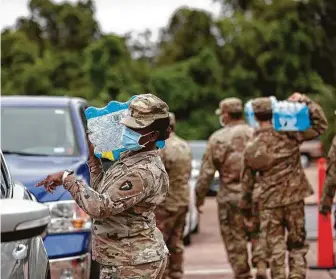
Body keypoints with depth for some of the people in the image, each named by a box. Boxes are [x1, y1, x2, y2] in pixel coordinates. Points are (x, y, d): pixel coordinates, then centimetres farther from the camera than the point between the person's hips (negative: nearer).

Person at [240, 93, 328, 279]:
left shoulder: (251, 148, -1)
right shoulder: (288, 135, -9)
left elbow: (247, 181, 5)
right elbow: (320, 126, -5)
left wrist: (246, 206, 18)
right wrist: (305, 102, -1)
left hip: (269, 204, 1)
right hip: (294, 200, -1)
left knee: (275, 248, 7)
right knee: (297, 245, 10)